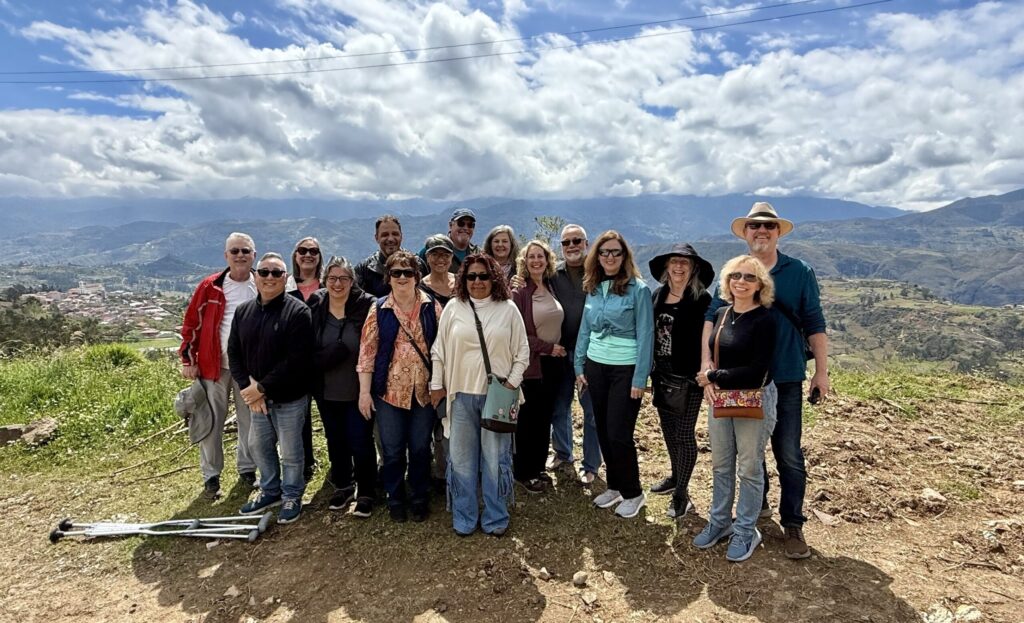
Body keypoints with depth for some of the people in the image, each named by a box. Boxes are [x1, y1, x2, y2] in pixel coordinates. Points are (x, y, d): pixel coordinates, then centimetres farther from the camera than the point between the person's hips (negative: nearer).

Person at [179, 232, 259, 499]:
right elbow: (191, 323, 1)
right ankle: (211, 475, 21)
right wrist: (188, 359, -3)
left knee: (250, 421, 10)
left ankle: (247, 469, 27)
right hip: (213, 365, -1)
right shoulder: (210, 286, -2)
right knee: (212, 422, 6)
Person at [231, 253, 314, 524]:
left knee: (290, 451, 8)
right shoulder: (243, 311, 5)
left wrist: (263, 387, -19)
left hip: (289, 397, -6)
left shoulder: (298, 311, -15)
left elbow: (297, 359, -21)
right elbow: (234, 353, 3)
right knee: (259, 445, 20)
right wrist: (248, 388, -10)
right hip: (256, 396, 6)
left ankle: (292, 496, 29)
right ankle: (270, 490, 41)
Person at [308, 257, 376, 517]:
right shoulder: (314, 307, -1)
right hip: (326, 391, 4)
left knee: (360, 443, 4)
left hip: (357, 391, -4)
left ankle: (366, 493, 23)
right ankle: (343, 486, 38)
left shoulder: (366, 306, -12)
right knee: (335, 441, 18)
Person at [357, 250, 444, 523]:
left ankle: (420, 498, 31)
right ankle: (395, 499, 30)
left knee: (420, 447, 12)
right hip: (389, 390, 0)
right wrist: (364, 391, -5)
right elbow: (367, 351, -2)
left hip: (424, 390, 0)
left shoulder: (432, 307, 0)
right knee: (392, 450, 10)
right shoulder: (379, 309, -1)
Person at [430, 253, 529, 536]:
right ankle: (464, 518, 27)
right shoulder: (453, 308, 3)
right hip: (461, 394, 1)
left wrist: (512, 382, -4)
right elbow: (439, 350, 7)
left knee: (496, 458, 6)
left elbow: (522, 351, 4)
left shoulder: (508, 309, 0)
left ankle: (495, 518, 24)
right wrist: (437, 385, 6)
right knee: (461, 458, 10)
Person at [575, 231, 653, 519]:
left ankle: (633, 494, 20)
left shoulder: (638, 289, -10)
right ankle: (615, 486, 31)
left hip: (625, 369, -5)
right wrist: (579, 366, 8)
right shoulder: (593, 288, 6)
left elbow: (645, 336, -12)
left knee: (619, 434, -1)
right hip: (596, 367, 5)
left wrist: (640, 379, -15)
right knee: (603, 431, 13)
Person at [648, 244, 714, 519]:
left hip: (686, 379, -6)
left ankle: (682, 492, 16)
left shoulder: (701, 300, -11)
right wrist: (650, 370, 10)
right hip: (661, 376, 6)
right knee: (669, 431, 18)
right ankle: (675, 476, 38)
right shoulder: (658, 295, 6)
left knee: (684, 435, 3)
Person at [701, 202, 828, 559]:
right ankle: (757, 504, 36)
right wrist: (706, 360, -19)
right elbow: (712, 317, -7)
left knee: (789, 454, 1)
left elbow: (814, 324, 2)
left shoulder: (799, 273, 1)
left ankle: (793, 525, 15)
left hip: (785, 377, -1)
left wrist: (821, 370, -1)